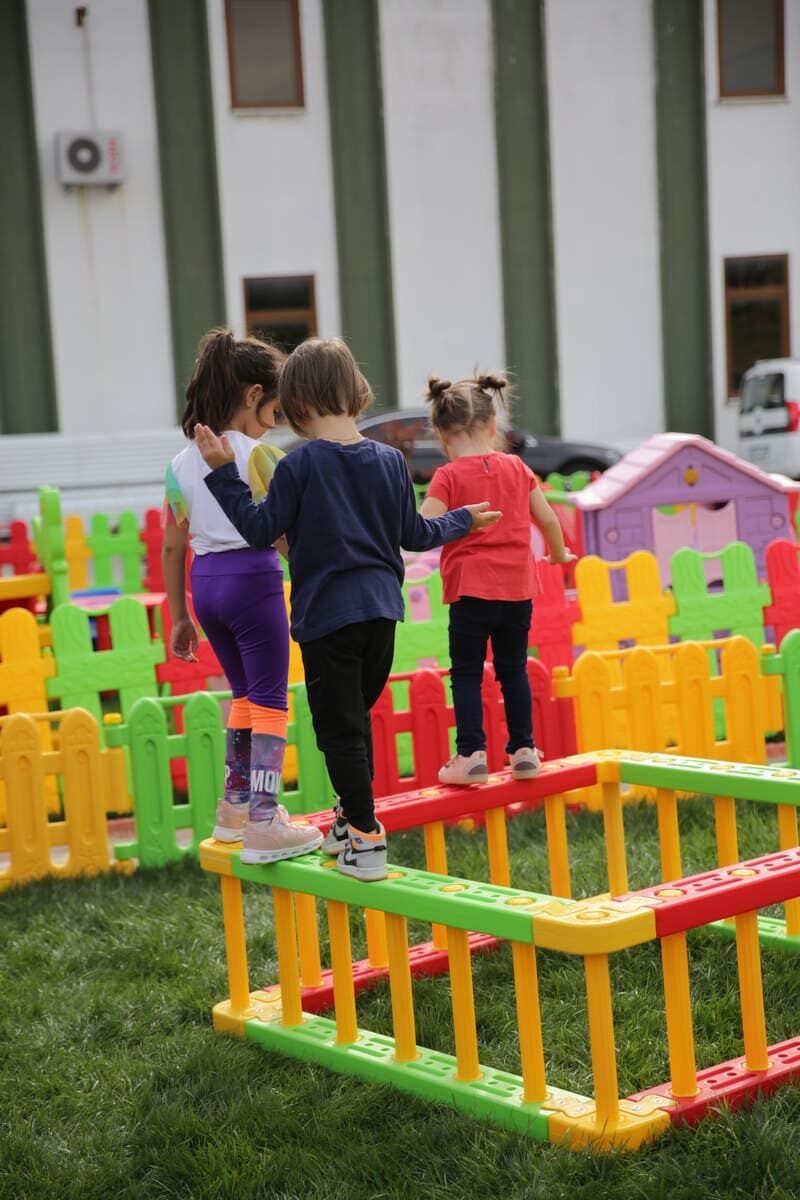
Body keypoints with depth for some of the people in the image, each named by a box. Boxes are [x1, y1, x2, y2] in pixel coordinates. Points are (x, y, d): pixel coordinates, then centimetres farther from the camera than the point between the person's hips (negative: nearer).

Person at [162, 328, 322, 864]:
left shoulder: (181, 464, 8)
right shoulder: (259, 455, -11)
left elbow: (173, 546, 11)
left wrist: (179, 618, 17)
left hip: (206, 582, 7)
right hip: (253, 578, -7)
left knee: (245, 693, 21)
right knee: (270, 701, 0)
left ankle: (236, 804, 28)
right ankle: (264, 823, -4)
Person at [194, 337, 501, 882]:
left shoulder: (300, 465, -11)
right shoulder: (391, 460, 4)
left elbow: (262, 529, -9)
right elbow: (415, 534, 11)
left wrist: (224, 473, -5)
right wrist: (465, 519, 29)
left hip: (328, 615, -5)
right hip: (381, 609, 5)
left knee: (340, 730, 1)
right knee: (356, 716, 21)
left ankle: (366, 842, -1)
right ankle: (353, 817, 32)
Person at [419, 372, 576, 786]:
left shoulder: (448, 476, -7)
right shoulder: (517, 468, 5)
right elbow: (547, 519, 10)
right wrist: (558, 554, 27)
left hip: (470, 590, -4)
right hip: (517, 589, 4)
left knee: (466, 674, 4)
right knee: (513, 670, 14)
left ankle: (472, 755, -1)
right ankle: (523, 750, 17)